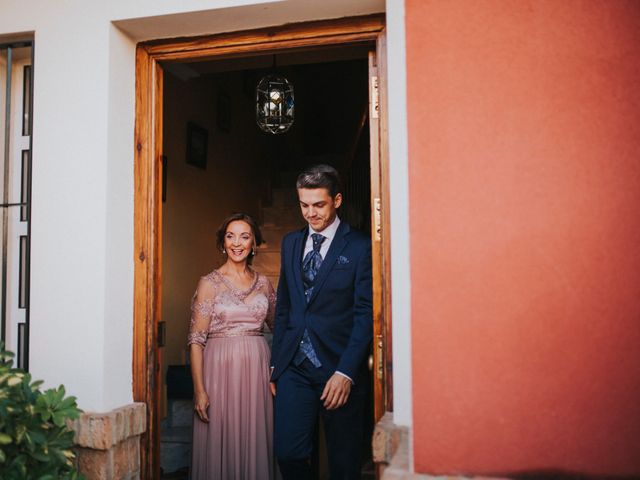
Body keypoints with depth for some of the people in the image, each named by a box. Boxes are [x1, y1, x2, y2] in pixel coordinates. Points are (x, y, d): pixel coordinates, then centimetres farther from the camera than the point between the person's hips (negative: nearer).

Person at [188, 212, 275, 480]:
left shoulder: (263, 283, 8)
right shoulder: (210, 283, -3)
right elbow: (196, 340, -6)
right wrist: (199, 389, -12)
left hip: (257, 368, 3)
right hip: (221, 367, -3)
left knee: (255, 442, 10)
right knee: (222, 441, 5)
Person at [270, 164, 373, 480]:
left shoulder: (360, 247, -5)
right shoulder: (291, 243, 12)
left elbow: (365, 314, -8)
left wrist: (345, 372, -15)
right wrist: (275, 362, 11)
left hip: (340, 369, -4)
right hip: (294, 367, 4)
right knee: (288, 453, -1)